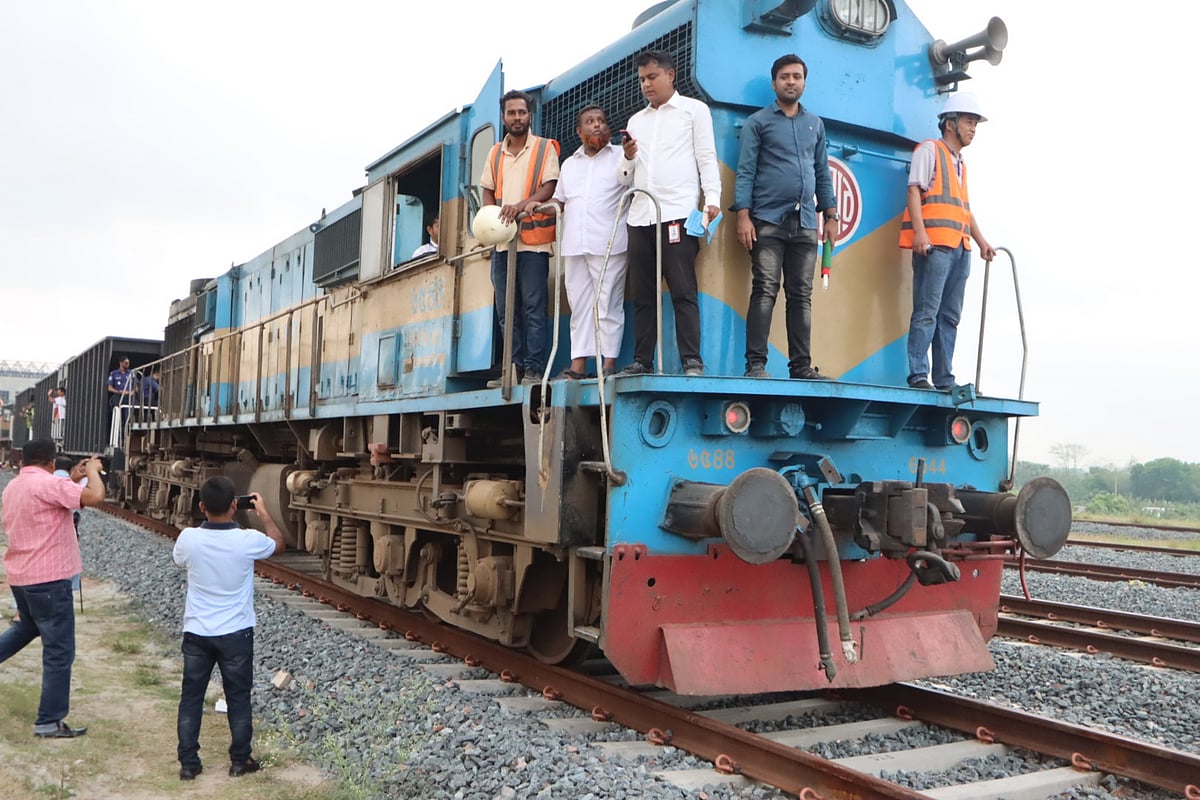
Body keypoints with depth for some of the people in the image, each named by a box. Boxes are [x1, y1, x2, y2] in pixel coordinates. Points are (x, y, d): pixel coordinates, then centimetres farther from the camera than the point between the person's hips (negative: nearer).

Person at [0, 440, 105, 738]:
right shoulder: (48, 483, -18)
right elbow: (95, 496, -27)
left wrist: (72, 480, 16)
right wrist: (93, 471, -10)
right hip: (48, 578, -9)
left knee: (26, 626, 34)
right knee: (59, 651, -1)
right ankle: (49, 722, 4)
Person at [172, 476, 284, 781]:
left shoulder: (188, 538, -13)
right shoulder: (247, 540, -17)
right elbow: (278, 543, 6)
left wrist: (207, 517, 14)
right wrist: (263, 512, 18)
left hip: (196, 633, 2)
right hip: (235, 634, -1)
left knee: (191, 698, 14)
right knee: (238, 698, 12)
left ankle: (188, 763, 18)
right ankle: (240, 760, 21)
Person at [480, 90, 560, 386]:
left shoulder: (545, 148, 3)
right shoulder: (495, 153, 17)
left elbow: (549, 187, -6)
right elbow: (488, 191, 18)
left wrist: (522, 205, -23)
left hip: (533, 240, -5)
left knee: (533, 307, -6)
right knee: (506, 310, 5)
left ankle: (533, 368, -5)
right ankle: (514, 367, 11)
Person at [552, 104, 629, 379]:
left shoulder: (621, 156, 9)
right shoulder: (569, 164, 23)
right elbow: (559, 200, 27)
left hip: (609, 245, -5)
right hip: (574, 245, 5)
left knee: (608, 304, -5)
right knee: (579, 305, 5)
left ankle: (609, 364, -2)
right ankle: (578, 364, 7)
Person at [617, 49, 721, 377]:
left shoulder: (694, 109, 10)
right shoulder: (636, 120, 24)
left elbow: (707, 157, 2)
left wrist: (712, 198, -12)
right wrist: (627, 158, 1)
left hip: (678, 213, -5)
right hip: (640, 215, 5)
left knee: (683, 291, -11)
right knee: (642, 295, 3)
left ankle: (692, 361, -11)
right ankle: (642, 361, 6)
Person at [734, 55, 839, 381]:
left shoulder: (815, 124, 20)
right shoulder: (758, 122, 7)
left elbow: (823, 173, 21)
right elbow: (745, 171, 0)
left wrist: (831, 215, 13)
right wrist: (743, 216, -11)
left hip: (805, 223, 4)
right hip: (768, 221, -4)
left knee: (802, 295, 3)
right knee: (765, 291, -10)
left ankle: (801, 366, 5)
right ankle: (755, 364, -10)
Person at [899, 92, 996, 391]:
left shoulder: (960, 164, 28)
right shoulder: (930, 149, 5)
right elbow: (914, 190, -7)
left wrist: (982, 241, 16)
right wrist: (919, 231, -19)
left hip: (960, 247, 8)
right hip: (933, 243, -8)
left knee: (950, 316, 6)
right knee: (927, 311, -12)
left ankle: (944, 379, 8)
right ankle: (918, 375, -12)